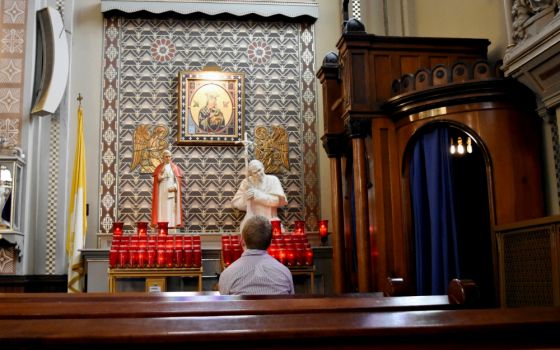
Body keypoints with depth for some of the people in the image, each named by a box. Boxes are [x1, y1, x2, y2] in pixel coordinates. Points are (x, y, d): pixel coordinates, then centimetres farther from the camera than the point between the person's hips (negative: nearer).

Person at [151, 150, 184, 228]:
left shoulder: (174, 167, 8)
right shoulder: (159, 167, 8)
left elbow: (178, 179, 2)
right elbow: (157, 178, -3)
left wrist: (174, 187, -14)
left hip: (171, 190, 0)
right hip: (162, 191, 0)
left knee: (171, 206, -5)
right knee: (162, 207, -6)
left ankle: (172, 223, -6)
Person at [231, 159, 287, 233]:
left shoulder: (272, 180, 4)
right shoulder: (247, 182, 8)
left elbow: (279, 200, -9)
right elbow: (235, 202, 8)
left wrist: (258, 195, -12)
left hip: (270, 220, -1)